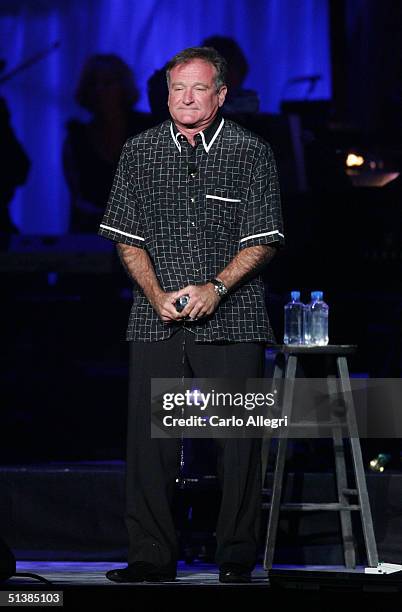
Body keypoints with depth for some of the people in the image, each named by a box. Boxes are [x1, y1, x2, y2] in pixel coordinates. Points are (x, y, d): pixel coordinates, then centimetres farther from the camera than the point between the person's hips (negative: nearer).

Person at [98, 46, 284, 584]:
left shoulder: (251, 153, 2)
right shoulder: (139, 152, 8)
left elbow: (261, 240, 0)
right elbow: (128, 237, 9)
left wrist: (215, 288, -14)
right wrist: (157, 294, -6)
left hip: (231, 317, -2)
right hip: (157, 319, 2)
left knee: (238, 439, -2)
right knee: (150, 437, -1)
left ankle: (237, 557, 7)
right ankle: (152, 556, 6)